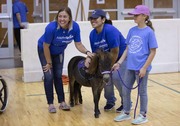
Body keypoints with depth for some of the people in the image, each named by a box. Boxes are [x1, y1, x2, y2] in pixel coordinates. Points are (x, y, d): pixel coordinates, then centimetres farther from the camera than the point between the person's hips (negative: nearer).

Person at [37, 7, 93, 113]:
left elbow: (78, 44, -16)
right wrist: (49, 63, -15)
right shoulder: (51, 27, -37)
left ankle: (62, 102, 14)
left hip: (59, 52, 3)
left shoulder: (75, 27, -26)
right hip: (44, 50, -3)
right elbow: (46, 46, -24)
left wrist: (87, 52, -35)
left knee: (58, 76, 7)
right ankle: (51, 104, 2)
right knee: (49, 76, -7)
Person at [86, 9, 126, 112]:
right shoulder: (92, 34, -6)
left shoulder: (110, 30, -30)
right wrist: (89, 58, -22)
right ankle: (110, 101, 19)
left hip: (123, 56, -7)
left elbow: (115, 52, -27)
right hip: (109, 58, 7)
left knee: (116, 77, -19)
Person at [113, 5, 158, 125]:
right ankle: (126, 113, 29)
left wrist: (144, 68, -15)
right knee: (125, 91, 13)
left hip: (141, 68, -6)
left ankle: (143, 115, 22)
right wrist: (119, 63, 5)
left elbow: (152, 52, -10)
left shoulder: (149, 32, -11)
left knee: (142, 92, 7)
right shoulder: (132, 30, 5)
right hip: (130, 67, 6)